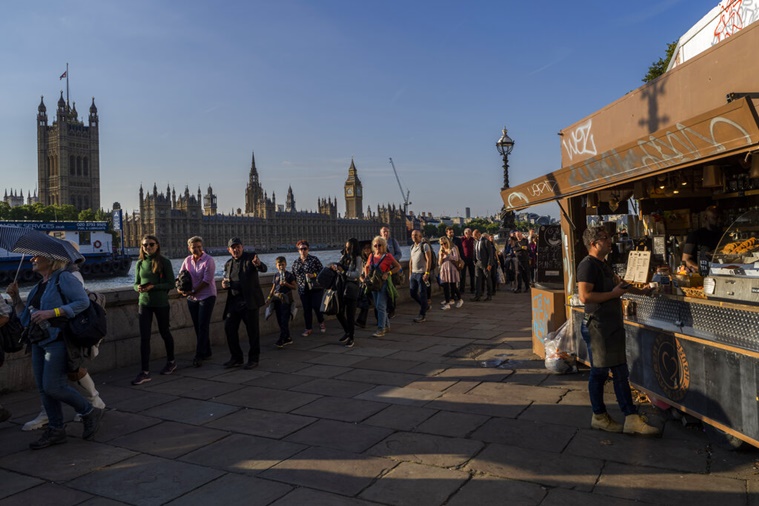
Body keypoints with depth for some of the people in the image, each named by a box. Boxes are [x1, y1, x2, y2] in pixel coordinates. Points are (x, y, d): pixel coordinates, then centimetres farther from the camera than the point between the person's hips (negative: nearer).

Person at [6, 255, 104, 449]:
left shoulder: (63, 278, -7)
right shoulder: (38, 286, 19)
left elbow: (83, 302, -18)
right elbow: (25, 318, 20)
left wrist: (51, 313, -22)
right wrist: (15, 297, 9)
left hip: (58, 340, -9)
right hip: (38, 342, 9)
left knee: (52, 387, -12)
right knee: (43, 388, 8)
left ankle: (90, 413, 6)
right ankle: (56, 430, 19)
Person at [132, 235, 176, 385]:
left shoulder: (164, 262, -7)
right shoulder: (140, 263, 5)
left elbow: (171, 284, -9)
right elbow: (136, 283, 11)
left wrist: (153, 287, -21)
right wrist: (138, 288, -12)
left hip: (161, 303, -3)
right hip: (144, 303, 3)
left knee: (164, 332, 13)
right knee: (144, 337, -3)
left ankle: (171, 362, 34)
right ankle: (145, 371, 0)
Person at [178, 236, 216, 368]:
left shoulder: (209, 260, -12)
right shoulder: (187, 260, 5)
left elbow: (207, 280, -17)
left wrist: (193, 292, -20)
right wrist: (180, 288, -14)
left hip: (207, 296, -6)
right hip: (192, 298, 6)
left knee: (203, 326, -8)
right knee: (198, 327, 10)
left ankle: (199, 356, -7)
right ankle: (206, 353, 22)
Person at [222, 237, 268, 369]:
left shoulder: (251, 257, -4)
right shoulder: (228, 264, 13)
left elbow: (264, 268, -21)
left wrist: (258, 264, -44)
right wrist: (224, 284, 0)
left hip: (249, 301, -5)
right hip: (234, 301, 6)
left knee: (253, 330, 1)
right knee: (229, 328, 3)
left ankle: (253, 359, 14)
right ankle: (236, 358, 18)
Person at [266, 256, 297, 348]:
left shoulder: (289, 275, -2)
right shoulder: (276, 275, 13)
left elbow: (295, 287, -4)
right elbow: (273, 288, 18)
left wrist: (286, 284, -16)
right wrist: (269, 297, 9)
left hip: (286, 300, -6)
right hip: (277, 299, 6)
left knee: (284, 320, -8)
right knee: (279, 320, 7)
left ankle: (282, 339, -9)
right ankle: (288, 338, 17)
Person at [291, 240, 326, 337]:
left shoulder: (314, 259, -4)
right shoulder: (296, 262, 8)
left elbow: (322, 271, -5)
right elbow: (294, 276, 16)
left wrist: (314, 275, -17)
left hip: (316, 288, -4)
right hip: (303, 289, 4)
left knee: (316, 306, -8)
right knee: (306, 309, 7)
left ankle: (321, 323, 20)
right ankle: (308, 329, 19)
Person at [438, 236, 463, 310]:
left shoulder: (453, 249, -2)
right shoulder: (441, 251, 13)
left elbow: (456, 258, -17)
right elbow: (440, 263, 9)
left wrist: (447, 254, -21)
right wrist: (441, 256, -8)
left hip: (452, 269, -4)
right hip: (444, 270, 5)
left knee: (453, 287, -1)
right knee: (445, 287, -1)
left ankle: (459, 300, 20)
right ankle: (447, 303, 1)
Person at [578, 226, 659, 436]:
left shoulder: (603, 265, 17)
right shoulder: (588, 265, -15)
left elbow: (618, 282, 37)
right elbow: (584, 296, -26)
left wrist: (641, 292, 38)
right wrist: (614, 294, -18)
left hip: (612, 327, 10)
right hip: (598, 327, -10)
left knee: (621, 373, 9)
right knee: (599, 373, 3)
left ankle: (631, 419, 14)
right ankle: (599, 417, 17)